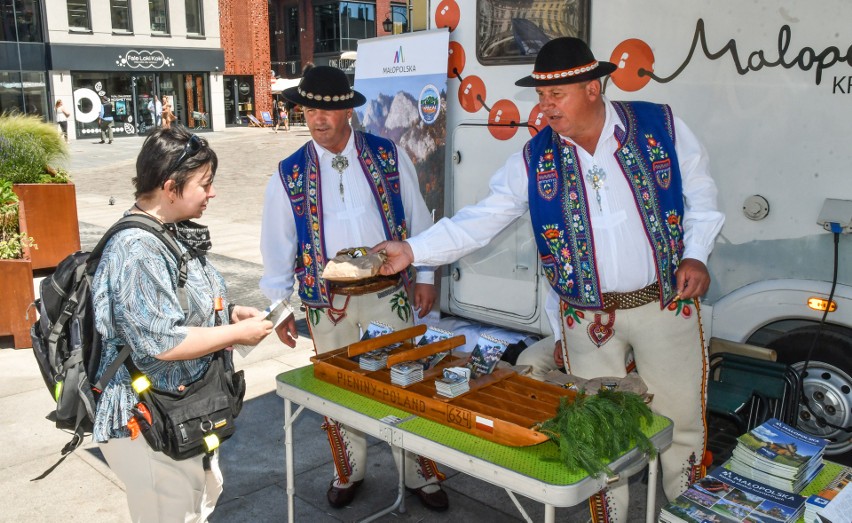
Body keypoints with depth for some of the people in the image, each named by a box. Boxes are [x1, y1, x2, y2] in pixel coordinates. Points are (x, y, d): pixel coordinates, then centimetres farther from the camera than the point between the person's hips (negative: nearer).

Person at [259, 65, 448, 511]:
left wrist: (424, 277, 2)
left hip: (388, 295, 0)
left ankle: (419, 473, 27)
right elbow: (277, 247, 5)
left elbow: (418, 220, 4)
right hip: (327, 304, 1)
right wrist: (279, 306, 3)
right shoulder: (290, 175, 0)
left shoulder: (389, 156, -1)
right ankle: (348, 472, 35)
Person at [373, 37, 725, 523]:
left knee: (681, 422, 11)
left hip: (665, 304, 0)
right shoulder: (536, 157, -4)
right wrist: (412, 250, -16)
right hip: (587, 317, 1)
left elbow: (701, 197, 4)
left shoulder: (661, 126, -7)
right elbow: (481, 219, -6)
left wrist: (696, 255, -10)